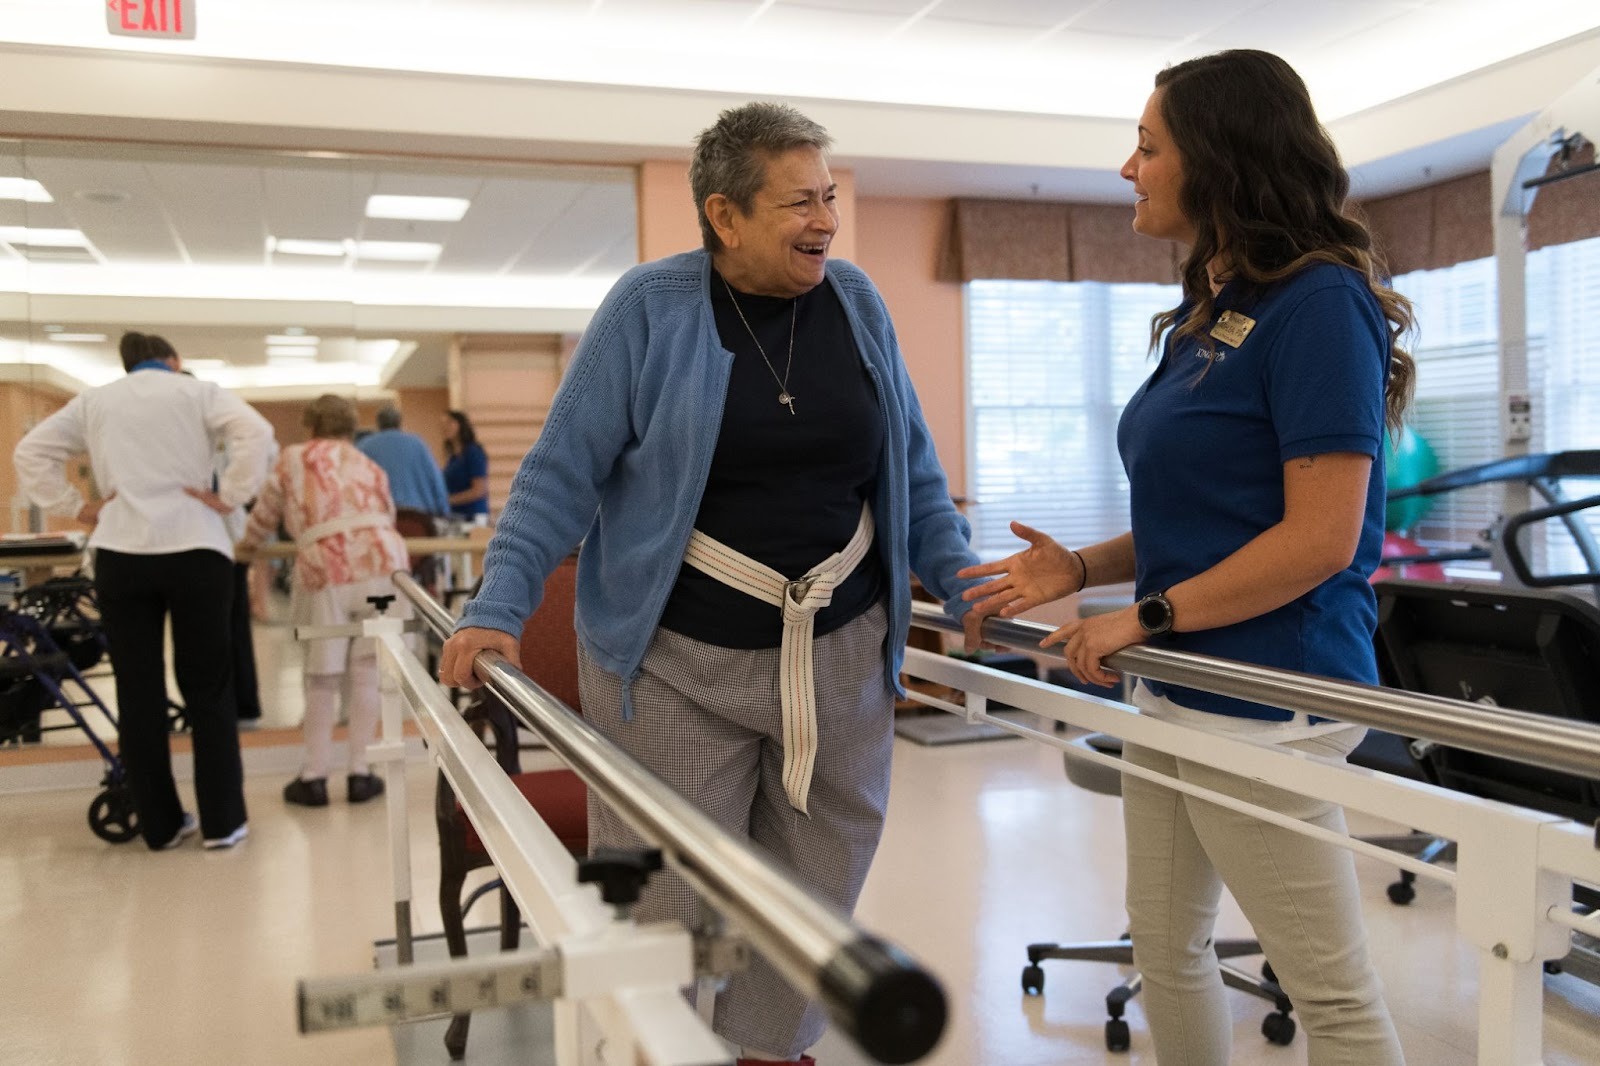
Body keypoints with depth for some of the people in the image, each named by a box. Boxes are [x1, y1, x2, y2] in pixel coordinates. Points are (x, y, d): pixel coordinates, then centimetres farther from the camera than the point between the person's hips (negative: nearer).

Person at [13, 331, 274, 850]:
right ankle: (221, 821, 8)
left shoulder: (93, 400, 14)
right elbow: (256, 433, -12)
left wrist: (76, 506, 10)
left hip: (120, 555, 2)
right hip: (195, 550, -2)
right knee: (208, 691, 5)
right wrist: (227, 497, -8)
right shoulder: (198, 392, 5)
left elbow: (30, 451, 13)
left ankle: (160, 824, 14)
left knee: (138, 695, 8)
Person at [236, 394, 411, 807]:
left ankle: (314, 778, 15)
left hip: (325, 572, -2)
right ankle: (360, 774, 11)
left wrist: (247, 545, 44)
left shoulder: (293, 458, 17)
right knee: (367, 673, 8)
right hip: (383, 565, 2)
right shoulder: (370, 466, 24)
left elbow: (266, 512, 24)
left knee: (322, 679, 9)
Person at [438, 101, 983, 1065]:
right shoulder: (650, 306, -7)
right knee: (665, 899, 4)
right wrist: (498, 611, -15)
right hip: (680, 659, -4)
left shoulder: (857, 302, 5)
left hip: (842, 652, 4)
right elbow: (565, 470, -8)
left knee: (819, 880, 15)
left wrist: (963, 586, 6)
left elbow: (912, 467, 11)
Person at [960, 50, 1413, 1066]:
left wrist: (1143, 616, -16)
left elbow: (1320, 537, -21)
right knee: (1166, 948, 19)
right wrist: (1082, 568, 4)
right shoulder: (1204, 313, 12)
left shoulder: (1318, 302, -14)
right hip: (1176, 687, 9)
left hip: (1265, 697, -9)